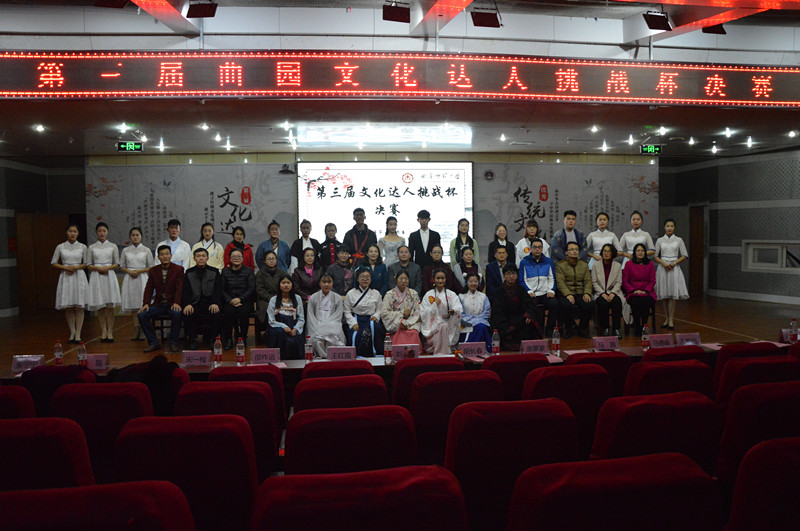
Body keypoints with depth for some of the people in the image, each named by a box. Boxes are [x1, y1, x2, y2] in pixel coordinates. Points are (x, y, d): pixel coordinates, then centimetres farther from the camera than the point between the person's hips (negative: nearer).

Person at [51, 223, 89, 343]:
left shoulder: (82, 247, 5)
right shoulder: (60, 247, 6)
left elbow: (86, 263, 5)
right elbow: (53, 263, 7)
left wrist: (76, 267, -11)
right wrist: (66, 267, -8)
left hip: (79, 276, -1)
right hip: (65, 277, 1)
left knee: (79, 306, -3)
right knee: (68, 307, 2)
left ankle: (78, 334, 1)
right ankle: (72, 332, 13)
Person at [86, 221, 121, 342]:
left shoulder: (113, 246, 8)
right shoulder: (91, 247, 9)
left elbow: (117, 264, 7)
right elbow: (88, 265, 7)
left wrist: (108, 267, -11)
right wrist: (98, 268, -11)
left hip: (109, 276, -1)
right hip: (96, 276, 1)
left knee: (110, 306, -4)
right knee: (100, 306, 1)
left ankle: (110, 331, 0)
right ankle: (103, 332, 6)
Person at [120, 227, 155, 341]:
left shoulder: (146, 250, 4)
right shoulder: (125, 251, 10)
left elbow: (151, 267, 4)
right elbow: (121, 266, 12)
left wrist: (139, 271, -9)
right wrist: (129, 271, -7)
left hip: (142, 278, -2)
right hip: (130, 279, 2)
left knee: (142, 306, -9)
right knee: (133, 307, 1)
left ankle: (140, 331, -7)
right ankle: (136, 331, 3)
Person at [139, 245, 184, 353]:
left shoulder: (179, 269, 2)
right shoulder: (153, 270, 12)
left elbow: (179, 287, -8)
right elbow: (149, 288, 7)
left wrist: (176, 303, -23)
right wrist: (146, 303, -10)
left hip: (172, 304, -4)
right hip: (158, 304, 4)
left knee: (177, 314, -35)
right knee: (142, 315, -20)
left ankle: (173, 343, -18)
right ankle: (153, 342, -7)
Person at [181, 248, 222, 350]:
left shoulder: (214, 272, 11)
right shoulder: (189, 273, 13)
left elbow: (218, 290, 0)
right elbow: (185, 291, 3)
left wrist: (215, 303, -19)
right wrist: (187, 304, -18)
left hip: (210, 303, -1)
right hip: (195, 303, 1)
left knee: (216, 313, -32)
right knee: (187, 314, -30)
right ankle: (192, 340, -15)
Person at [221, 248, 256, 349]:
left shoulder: (249, 271, 8)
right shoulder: (225, 271, 13)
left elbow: (252, 289, -2)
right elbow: (222, 289, 5)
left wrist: (240, 299, -16)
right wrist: (230, 300, -14)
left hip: (245, 301, -1)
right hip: (229, 301, 1)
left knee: (243, 311, -33)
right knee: (229, 311, -32)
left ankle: (243, 338, -15)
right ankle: (227, 339, -18)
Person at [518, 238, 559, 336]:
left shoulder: (549, 262, 16)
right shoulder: (524, 263, 8)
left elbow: (552, 279, 14)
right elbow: (522, 280, 5)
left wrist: (551, 290, -3)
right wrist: (529, 291, -10)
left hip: (545, 294, 2)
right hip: (531, 294, -2)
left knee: (554, 304, -28)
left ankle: (549, 331, -11)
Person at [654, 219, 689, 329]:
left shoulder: (679, 240, 5)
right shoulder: (660, 240, 7)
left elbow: (685, 256, 5)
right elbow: (655, 256, 6)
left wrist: (675, 263, -10)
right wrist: (664, 263, -10)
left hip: (674, 269, -1)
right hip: (663, 268, 1)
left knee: (672, 295, -6)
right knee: (664, 295, 4)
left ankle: (671, 320, -5)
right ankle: (666, 319, 12)